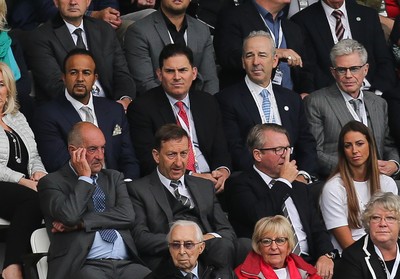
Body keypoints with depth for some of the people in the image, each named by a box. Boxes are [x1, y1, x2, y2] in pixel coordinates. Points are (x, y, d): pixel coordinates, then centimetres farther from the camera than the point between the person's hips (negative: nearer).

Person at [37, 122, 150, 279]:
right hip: (83, 265, -3)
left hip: (126, 264, 4)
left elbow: (128, 216, 5)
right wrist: (84, 177, 3)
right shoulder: (52, 182, 8)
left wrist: (80, 223, -4)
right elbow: (69, 215, -11)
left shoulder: (114, 177, 23)